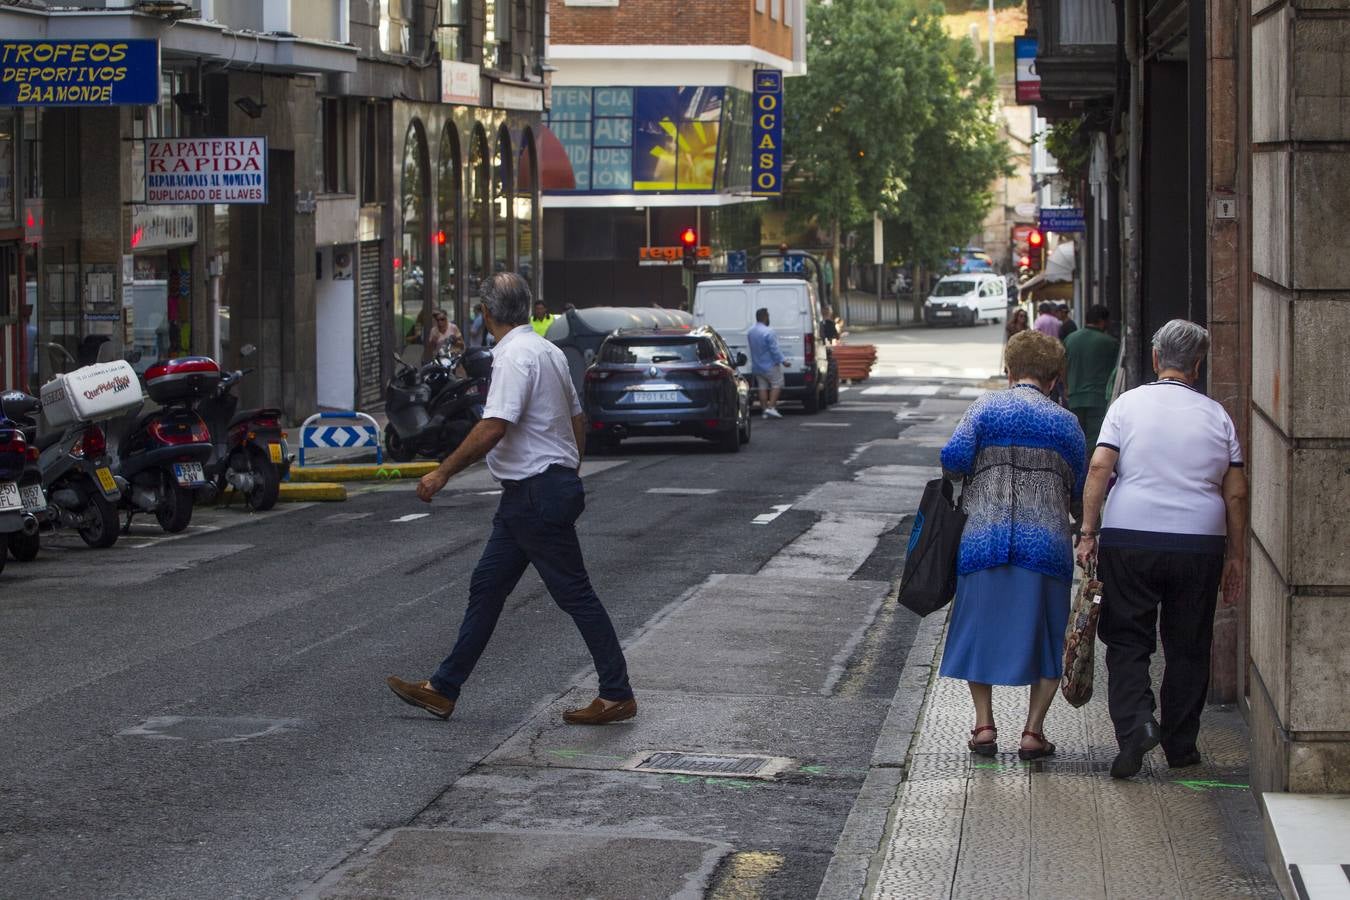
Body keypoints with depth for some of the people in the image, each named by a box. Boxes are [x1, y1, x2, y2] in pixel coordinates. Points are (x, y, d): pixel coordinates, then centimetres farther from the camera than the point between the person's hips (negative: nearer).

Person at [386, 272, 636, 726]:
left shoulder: (515, 355, -18)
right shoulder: (549, 351, 12)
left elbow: (493, 428, -26)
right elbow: (578, 420, 19)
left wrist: (443, 472, -19)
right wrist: (570, 477, 27)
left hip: (537, 496, -10)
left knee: (575, 594, -3)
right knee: (486, 587, 11)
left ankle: (617, 696, 3)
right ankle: (443, 689, 15)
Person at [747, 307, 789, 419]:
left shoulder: (750, 332, 5)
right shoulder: (768, 332, -21)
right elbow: (774, 349, -22)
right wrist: (782, 361, -18)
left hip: (756, 366, 7)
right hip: (769, 365, -7)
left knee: (763, 387, 10)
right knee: (777, 384, 2)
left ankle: (765, 410, 8)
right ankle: (771, 407, -8)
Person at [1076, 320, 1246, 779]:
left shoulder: (1128, 404, 2)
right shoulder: (1216, 415, 6)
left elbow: (1099, 468, -9)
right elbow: (1236, 492, 6)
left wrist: (1088, 531, -4)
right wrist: (1234, 556, 12)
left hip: (1129, 539, -1)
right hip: (1200, 545, 1)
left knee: (1128, 641, 6)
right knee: (1188, 646, 12)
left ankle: (1135, 722, -14)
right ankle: (1180, 745, 17)